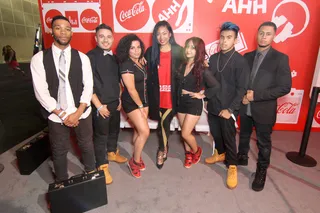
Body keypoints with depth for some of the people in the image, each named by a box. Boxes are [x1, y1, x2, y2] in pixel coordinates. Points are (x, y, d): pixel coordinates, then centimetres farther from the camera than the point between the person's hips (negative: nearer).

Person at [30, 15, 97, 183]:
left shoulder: (82, 58, -1)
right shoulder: (39, 59, -4)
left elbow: (88, 86, -4)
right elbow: (41, 91, -8)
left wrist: (78, 113, -12)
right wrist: (62, 114, -13)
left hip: (82, 112, 1)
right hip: (56, 115, 0)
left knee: (86, 145, 16)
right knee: (59, 151, 14)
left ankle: (91, 173, 42)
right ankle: (61, 182, 38)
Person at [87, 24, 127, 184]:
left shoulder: (114, 57, 7)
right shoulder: (90, 57, -12)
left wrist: (120, 99, 8)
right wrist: (99, 105, -15)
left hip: (115, 102, 6)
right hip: (100, 104, -6)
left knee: (114, 130, 19)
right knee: (101, 135, 6)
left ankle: (112, 153, 43)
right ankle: (102, 165, 23)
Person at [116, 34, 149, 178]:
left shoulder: (139, 62, 7)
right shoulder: (126, 65, -17)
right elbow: (131, 89, -20)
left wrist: (144, 104, 8)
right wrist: (140, 106, -14)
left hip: (142, 100, 7)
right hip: (132, 103, -7)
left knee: (138, 131, 13)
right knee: (145, 132, -10)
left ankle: (137, 157, 31)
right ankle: (134, 161, 10)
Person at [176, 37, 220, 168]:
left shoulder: (202, 69, -14)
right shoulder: (182, 66, 1)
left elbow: (216, 86, -14)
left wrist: (202, 95, -11)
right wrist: (180, 95, 2)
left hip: (194, 104, -5)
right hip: (181, 103, 6)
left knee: (185, 134, -5)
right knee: (184, 133, 13)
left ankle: (197, 151, 25)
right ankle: (188, 154, 35)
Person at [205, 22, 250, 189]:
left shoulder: (240, 61, -10)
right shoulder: (213, 58, 5)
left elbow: (241, 89, -12)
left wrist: (230, 109, -16)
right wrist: (206, 96, 3)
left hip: (228, 109, -5)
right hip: (213, 106, 5)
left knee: (229, 137, 5)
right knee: (215, 133, 18)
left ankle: (232, 166, 25)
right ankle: (220, 153, 44)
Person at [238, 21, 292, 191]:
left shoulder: (280, 58, -8)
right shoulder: (248, 56, 6)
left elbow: (285, 87, -13)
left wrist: (256, 95, -20)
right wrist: (242, 95, -11)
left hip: (264, 110, -4)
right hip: (245, 107, 4)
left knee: (263, 142, 12)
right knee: (244, 136, 21)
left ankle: (261, 170, 32)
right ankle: (242, 157, 45)